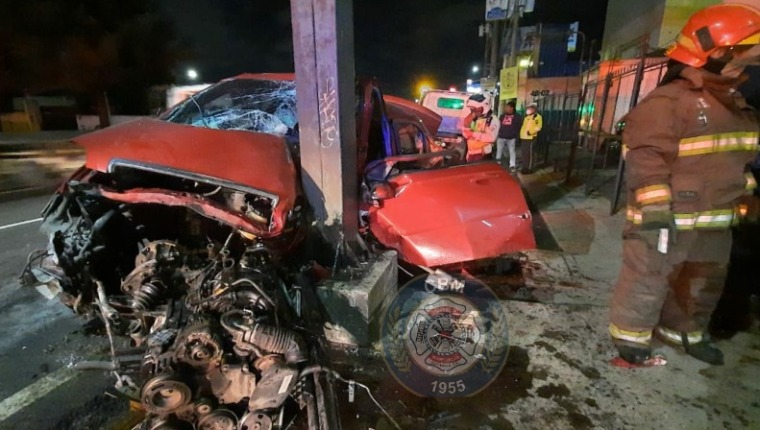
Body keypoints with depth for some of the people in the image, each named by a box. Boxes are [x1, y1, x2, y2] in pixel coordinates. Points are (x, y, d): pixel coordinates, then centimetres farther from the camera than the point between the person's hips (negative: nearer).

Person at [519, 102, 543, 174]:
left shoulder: (537, 116, -7)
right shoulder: (527, 116, 21)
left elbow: (538, 126, -19)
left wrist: (531, 132, -28)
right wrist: (520, 135, 23)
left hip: (530, 138, -9)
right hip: (523, 138, 9)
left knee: (529, 154, -6)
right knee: (524, 153, 13)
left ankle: (529, 169, -1)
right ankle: (525, 168, 23)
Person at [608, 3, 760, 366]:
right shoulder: (666, 102, -17)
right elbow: (646, 157, -25)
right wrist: (655, 209, -29)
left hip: (715, 221, 10)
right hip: (667, 220, -9)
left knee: (703, 284, 22)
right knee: (647, 282, 1)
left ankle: (682, 331, 42)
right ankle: (630, 335, 20)